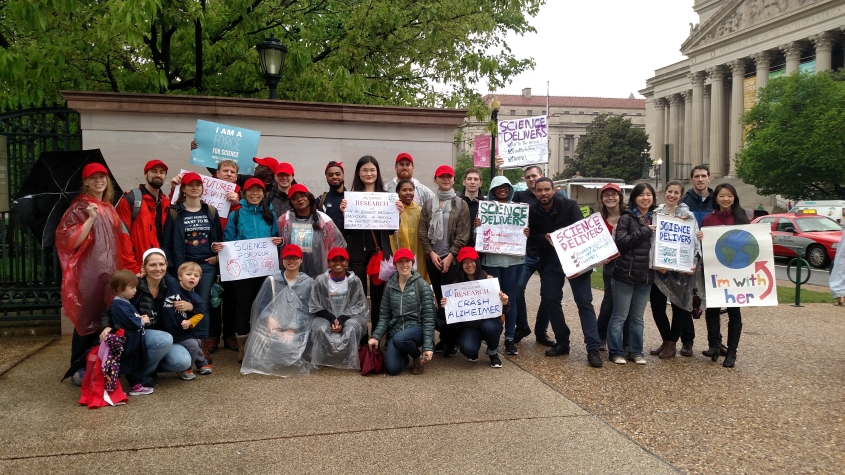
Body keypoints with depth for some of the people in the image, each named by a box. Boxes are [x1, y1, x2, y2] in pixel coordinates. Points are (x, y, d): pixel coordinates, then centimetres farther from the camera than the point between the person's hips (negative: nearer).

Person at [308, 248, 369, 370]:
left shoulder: (354, 281, -6)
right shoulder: (320, 280, -6)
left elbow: (359, 306, -5)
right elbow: (316, 307, -2)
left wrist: (342, 319, -21)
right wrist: (331, 319, -18)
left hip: (349, 317, 0)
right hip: (326, 317, 0)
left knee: (351, 328, -33)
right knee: (320, 328, -32)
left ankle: (349, 362, -16)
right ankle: (321, 362, -12)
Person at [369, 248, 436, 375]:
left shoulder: (422, 286, -7)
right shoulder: (390, 286, 5)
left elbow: (428, 318, -9)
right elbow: (384, 315, 6)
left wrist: (428, 346, -15)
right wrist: (376, 336, -10)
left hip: (416, 329, -3)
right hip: (395, 331, 3)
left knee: (399, 339, -37)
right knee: (392, 369, -17)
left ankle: (417, 356, -3)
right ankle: (404, 355, 19)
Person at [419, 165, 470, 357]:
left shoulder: (461, 204, 1)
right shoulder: (429, 204, 10)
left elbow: (463, 234, -5)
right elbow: (423, 231, 6)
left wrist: (450, 255, -12)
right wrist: (431, 252, -6)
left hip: (452, 259, -3)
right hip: (433, 258, 3)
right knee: (439, 299, 8)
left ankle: (452, 341, 4)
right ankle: (444, 337, 17)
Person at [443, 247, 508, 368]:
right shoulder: (457, 284, -3)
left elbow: (501, 310, -5)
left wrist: (504, 303, -27)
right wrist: (446, 306, -20)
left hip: (490, 321, 0)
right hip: (469, 326, 0)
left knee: (488, 326, -36)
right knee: (467, 349, -29)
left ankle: (493, 353, -2)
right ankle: (473, 352, 12)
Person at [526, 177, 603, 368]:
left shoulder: (568, 205, -9)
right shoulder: (532, 212, -1)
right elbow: (532, 237, -2)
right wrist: (546, 239, -21)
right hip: (550, 261, 4)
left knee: (584, 301, -5)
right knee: (550, 299, 3)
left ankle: (593, 348, -5)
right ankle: (562, 342, 19)